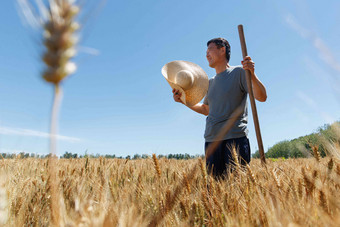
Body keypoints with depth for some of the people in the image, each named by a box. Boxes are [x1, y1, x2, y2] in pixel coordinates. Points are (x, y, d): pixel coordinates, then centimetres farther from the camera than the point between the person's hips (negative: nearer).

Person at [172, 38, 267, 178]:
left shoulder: (239, 72, 2)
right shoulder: (211, 82, 19)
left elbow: (262, 97, -7)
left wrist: (252, 75, -23)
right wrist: (183, 100, 17)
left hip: (235, 137, -5)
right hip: (211, 140, 6)